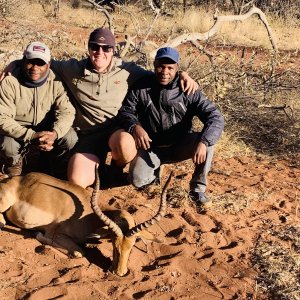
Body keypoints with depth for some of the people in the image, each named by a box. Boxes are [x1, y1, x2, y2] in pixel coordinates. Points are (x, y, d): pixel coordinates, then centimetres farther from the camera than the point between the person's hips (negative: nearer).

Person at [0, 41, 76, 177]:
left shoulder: (55, 82, -11)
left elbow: (67, 111, -16)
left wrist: (54, 133, -38)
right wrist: (31, 136, -38)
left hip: (47, 130, 3)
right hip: (18, 132, -2)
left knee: (70, 139, -23)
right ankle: (14, 161, 5)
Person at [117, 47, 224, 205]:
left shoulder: (187, 91, -13)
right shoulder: (141, 88, -8)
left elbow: (215, 117, -20)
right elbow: (125, 111, -2)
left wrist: (203, 142, -39)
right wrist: (135, 126, -26)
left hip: (181, 145, 0)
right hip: (152, 147, 1)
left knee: (207, 139, -29)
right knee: (137, 180, -24)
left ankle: (198, 188, -9)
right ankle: (155, 168, 15)